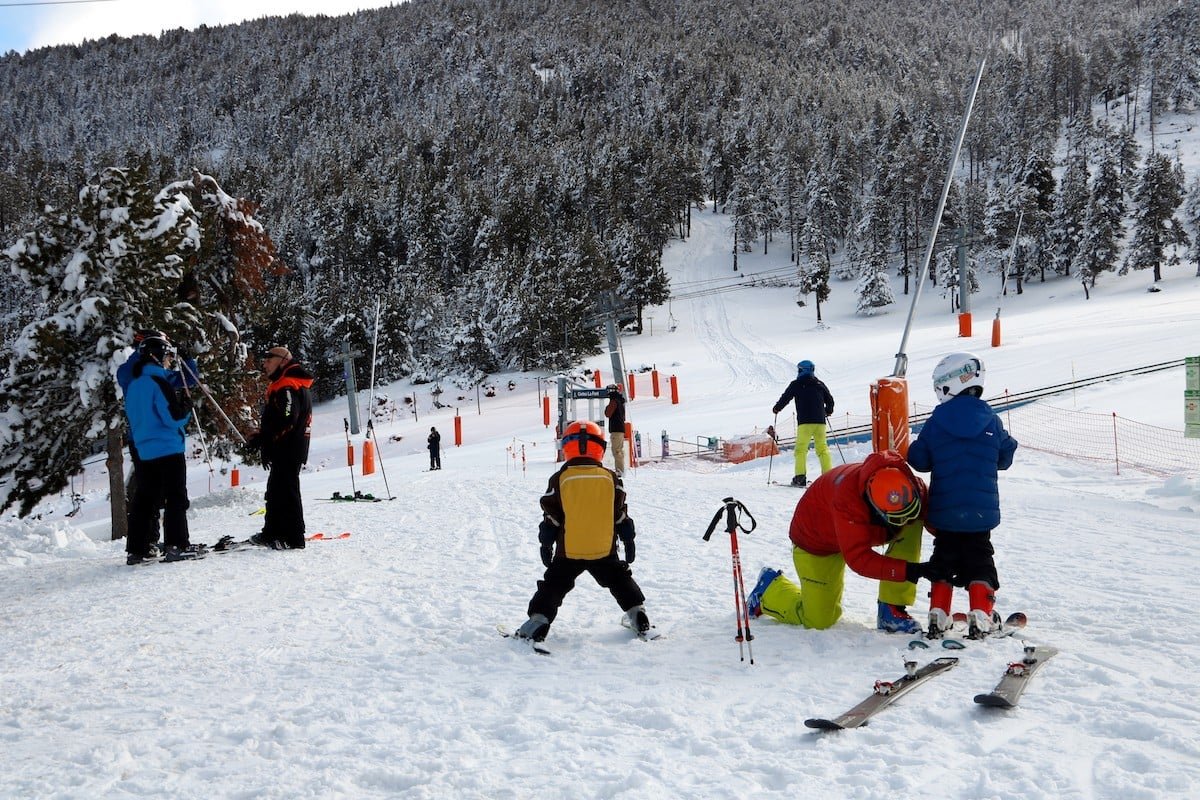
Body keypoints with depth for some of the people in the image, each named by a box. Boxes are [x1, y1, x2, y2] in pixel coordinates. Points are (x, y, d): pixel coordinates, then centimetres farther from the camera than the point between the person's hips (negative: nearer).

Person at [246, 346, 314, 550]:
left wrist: (261, 438, -20)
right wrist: (261, 436, 10)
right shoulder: (281, 386, 20)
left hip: (288, 451, -11)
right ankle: (273, 532, 30)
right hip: (285, 450, 11)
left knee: (286, 491, -8)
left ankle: (294, 538, -6)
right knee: (275, 490, 19)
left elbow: (286, 420, -26)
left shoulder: (287, 386, -16)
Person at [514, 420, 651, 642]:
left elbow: (551, 517, -2)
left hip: (568, 551, -2)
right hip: (604, 549, 2)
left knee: (553, 586, 9)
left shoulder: (559, 479, -5)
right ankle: (637, 615, 20)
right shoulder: (610, 477, -1)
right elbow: (620, 515, 4)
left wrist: (546, 544, 9)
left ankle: (538, 621, -1)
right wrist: (628, 540, 14)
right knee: (619, 580, 22)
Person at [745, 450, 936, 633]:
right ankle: (770, 587, 22)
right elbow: (858, 558, -44)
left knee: (914, 523, -21)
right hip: (815, 537, -6)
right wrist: (910, 571, -51)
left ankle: (892, 609, -14)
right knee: (819, 620, -7)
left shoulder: (913, 488, -26)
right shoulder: (848, 499, -44)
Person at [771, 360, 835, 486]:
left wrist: (776, 408, 22)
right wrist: (828, 411, 40)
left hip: (805, 422, -4)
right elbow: (830, 400, 20)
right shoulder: (820, 384, 14)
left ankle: (800, 477, -13)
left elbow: (785, 397, 3)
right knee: (822, 448, 9)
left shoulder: (796, 384, 1)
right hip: (820, 421, 4)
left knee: (801, 449, -3)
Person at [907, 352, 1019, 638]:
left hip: (944, 510, 0)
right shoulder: (991, 420, -2)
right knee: (979, 560, 11)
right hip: (981, 510, 0)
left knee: (944, 560, 13)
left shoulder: (935, 422, -7)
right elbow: (1005, 458, 8)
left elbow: (918, 460, -5)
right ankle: (981, 616, 2)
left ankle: (938, 615, 9)